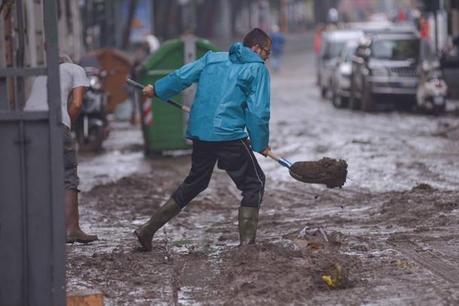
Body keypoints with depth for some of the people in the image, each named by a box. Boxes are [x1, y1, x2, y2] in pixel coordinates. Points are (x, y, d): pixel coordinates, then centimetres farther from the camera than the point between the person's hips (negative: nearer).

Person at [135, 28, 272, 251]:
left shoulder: (212, 58, 15)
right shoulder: (257, 69, -1)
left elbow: (182, 76, 14)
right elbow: (258, 111, -7)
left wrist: (157, 89, 29)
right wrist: (261, 144, 3)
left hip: (200, 133, 6)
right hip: (230, 135, -6)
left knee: (194, 183, 23)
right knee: (253, 183, 7)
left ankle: (148, 230, 23)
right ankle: (246, 243, -3)